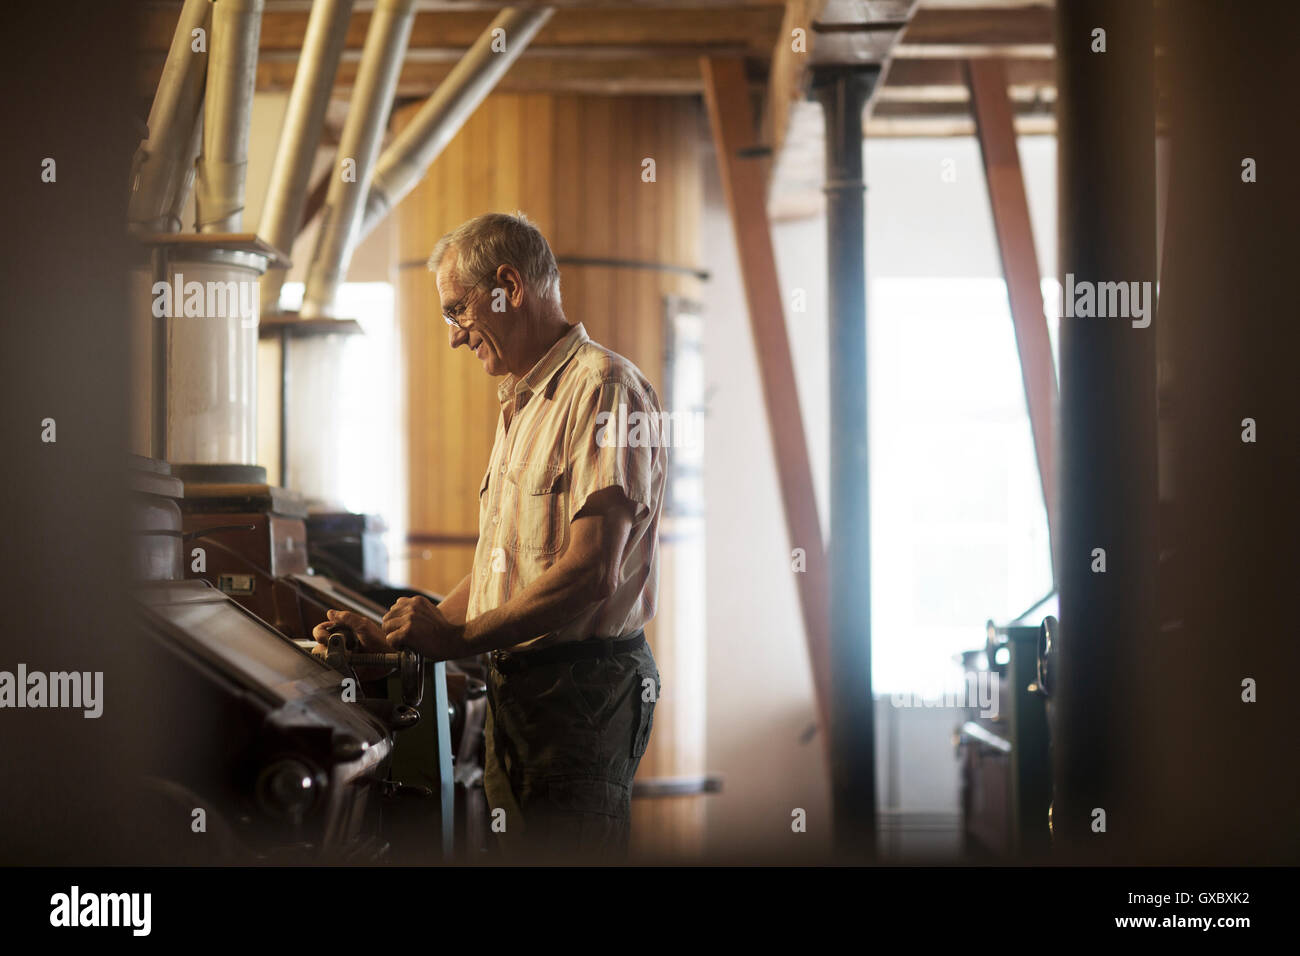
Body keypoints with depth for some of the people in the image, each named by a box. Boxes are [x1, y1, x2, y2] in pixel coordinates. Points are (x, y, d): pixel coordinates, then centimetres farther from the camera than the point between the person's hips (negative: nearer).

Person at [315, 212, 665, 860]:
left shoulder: (601, 387, -12)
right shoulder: (521, 405, 22)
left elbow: (590, 574, -21)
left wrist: (457, 638, -15)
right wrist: (396, 638, 13)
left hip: (583, 685, -9)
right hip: (515, 683, 9)